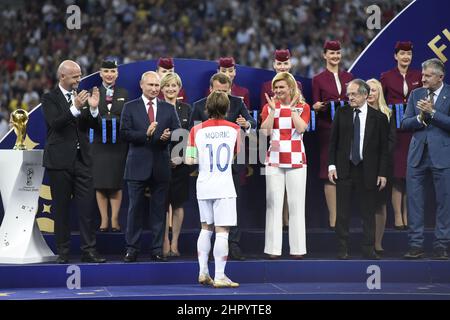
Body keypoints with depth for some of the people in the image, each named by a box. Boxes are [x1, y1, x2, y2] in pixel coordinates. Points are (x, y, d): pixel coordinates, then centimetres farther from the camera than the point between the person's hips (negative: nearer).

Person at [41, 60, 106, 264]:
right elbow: (54, 123, -18)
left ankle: (88, 250, 0)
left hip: (82, 159, 4)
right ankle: (63, 252, 8)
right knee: (61, 208, 3)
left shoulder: (81, 96, 10)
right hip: (59, 161, -4)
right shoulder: (50, 99, -3)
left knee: (87, 206, -1)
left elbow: (94, 125, 4)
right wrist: (75, 108, -29)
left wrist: (93, 109, -16)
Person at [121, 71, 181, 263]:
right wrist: (145, 134, -19)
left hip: (161, 166, 2)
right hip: (138, 166, -2)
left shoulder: (168, 109, 11)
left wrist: (168, 136, -16)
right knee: (135, 209, 1)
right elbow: (125, 133, -5)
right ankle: (132, 249, 7)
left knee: (159, 209, 5)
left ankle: (157, 249, 10)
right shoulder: (130, 107, 4)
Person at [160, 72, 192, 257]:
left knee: (178, 204, 3)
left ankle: (174, 243, 8)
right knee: (163, 203, -3)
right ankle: (165, 244, 2)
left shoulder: (186, 109, 9)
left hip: (180, 162, 2)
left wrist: (181, 157, -6)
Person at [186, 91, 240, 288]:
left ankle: (203, 272, 17)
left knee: (206, 229, 18)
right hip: (224, 188, -3)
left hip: (203, 187, 3)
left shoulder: (197, 130, -1)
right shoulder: (234, 129, -1)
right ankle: (219, 277, -5)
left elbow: (189, 160, -4)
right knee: (222, 231, -3)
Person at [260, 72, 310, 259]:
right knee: (274, 203, -1)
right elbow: (265, 131, -6)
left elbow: (301, 128, -11)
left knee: (296, 203, 0)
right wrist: (273, 109, -9)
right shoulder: (269, 107, 8)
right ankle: (273, 248, 0)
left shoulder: (303, 107, 6)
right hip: (274, 160, 1)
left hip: (296, 160, -1)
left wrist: (292, 108, -9)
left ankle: (297, 248, 3)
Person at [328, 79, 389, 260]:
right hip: (344, 170, 1)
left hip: (368, 171, -1)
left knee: (368, 213, 3)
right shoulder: (341, 114, 5)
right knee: (343, 212, 3)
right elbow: (333, 141, 7)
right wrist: (332, 165, -1)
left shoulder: (378, 118, 0)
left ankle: (368, 250, 11)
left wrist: (382, 173, -3)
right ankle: (342, 250, 9)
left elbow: (383, 148, 1)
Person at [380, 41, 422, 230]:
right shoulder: (386, 77, 4)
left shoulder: (418, 76, 9)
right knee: (396, 174, -3)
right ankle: (398, 216, 1)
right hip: (394, 130, -2)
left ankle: (408, 215, 8)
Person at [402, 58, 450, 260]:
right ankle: (416, 245, 8)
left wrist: (432, 112, -15)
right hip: (418, 155, 4)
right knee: (414, 200, 3)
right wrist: (421, 117, -8)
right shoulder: (416, 95, 12)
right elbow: (405, 124, 9)